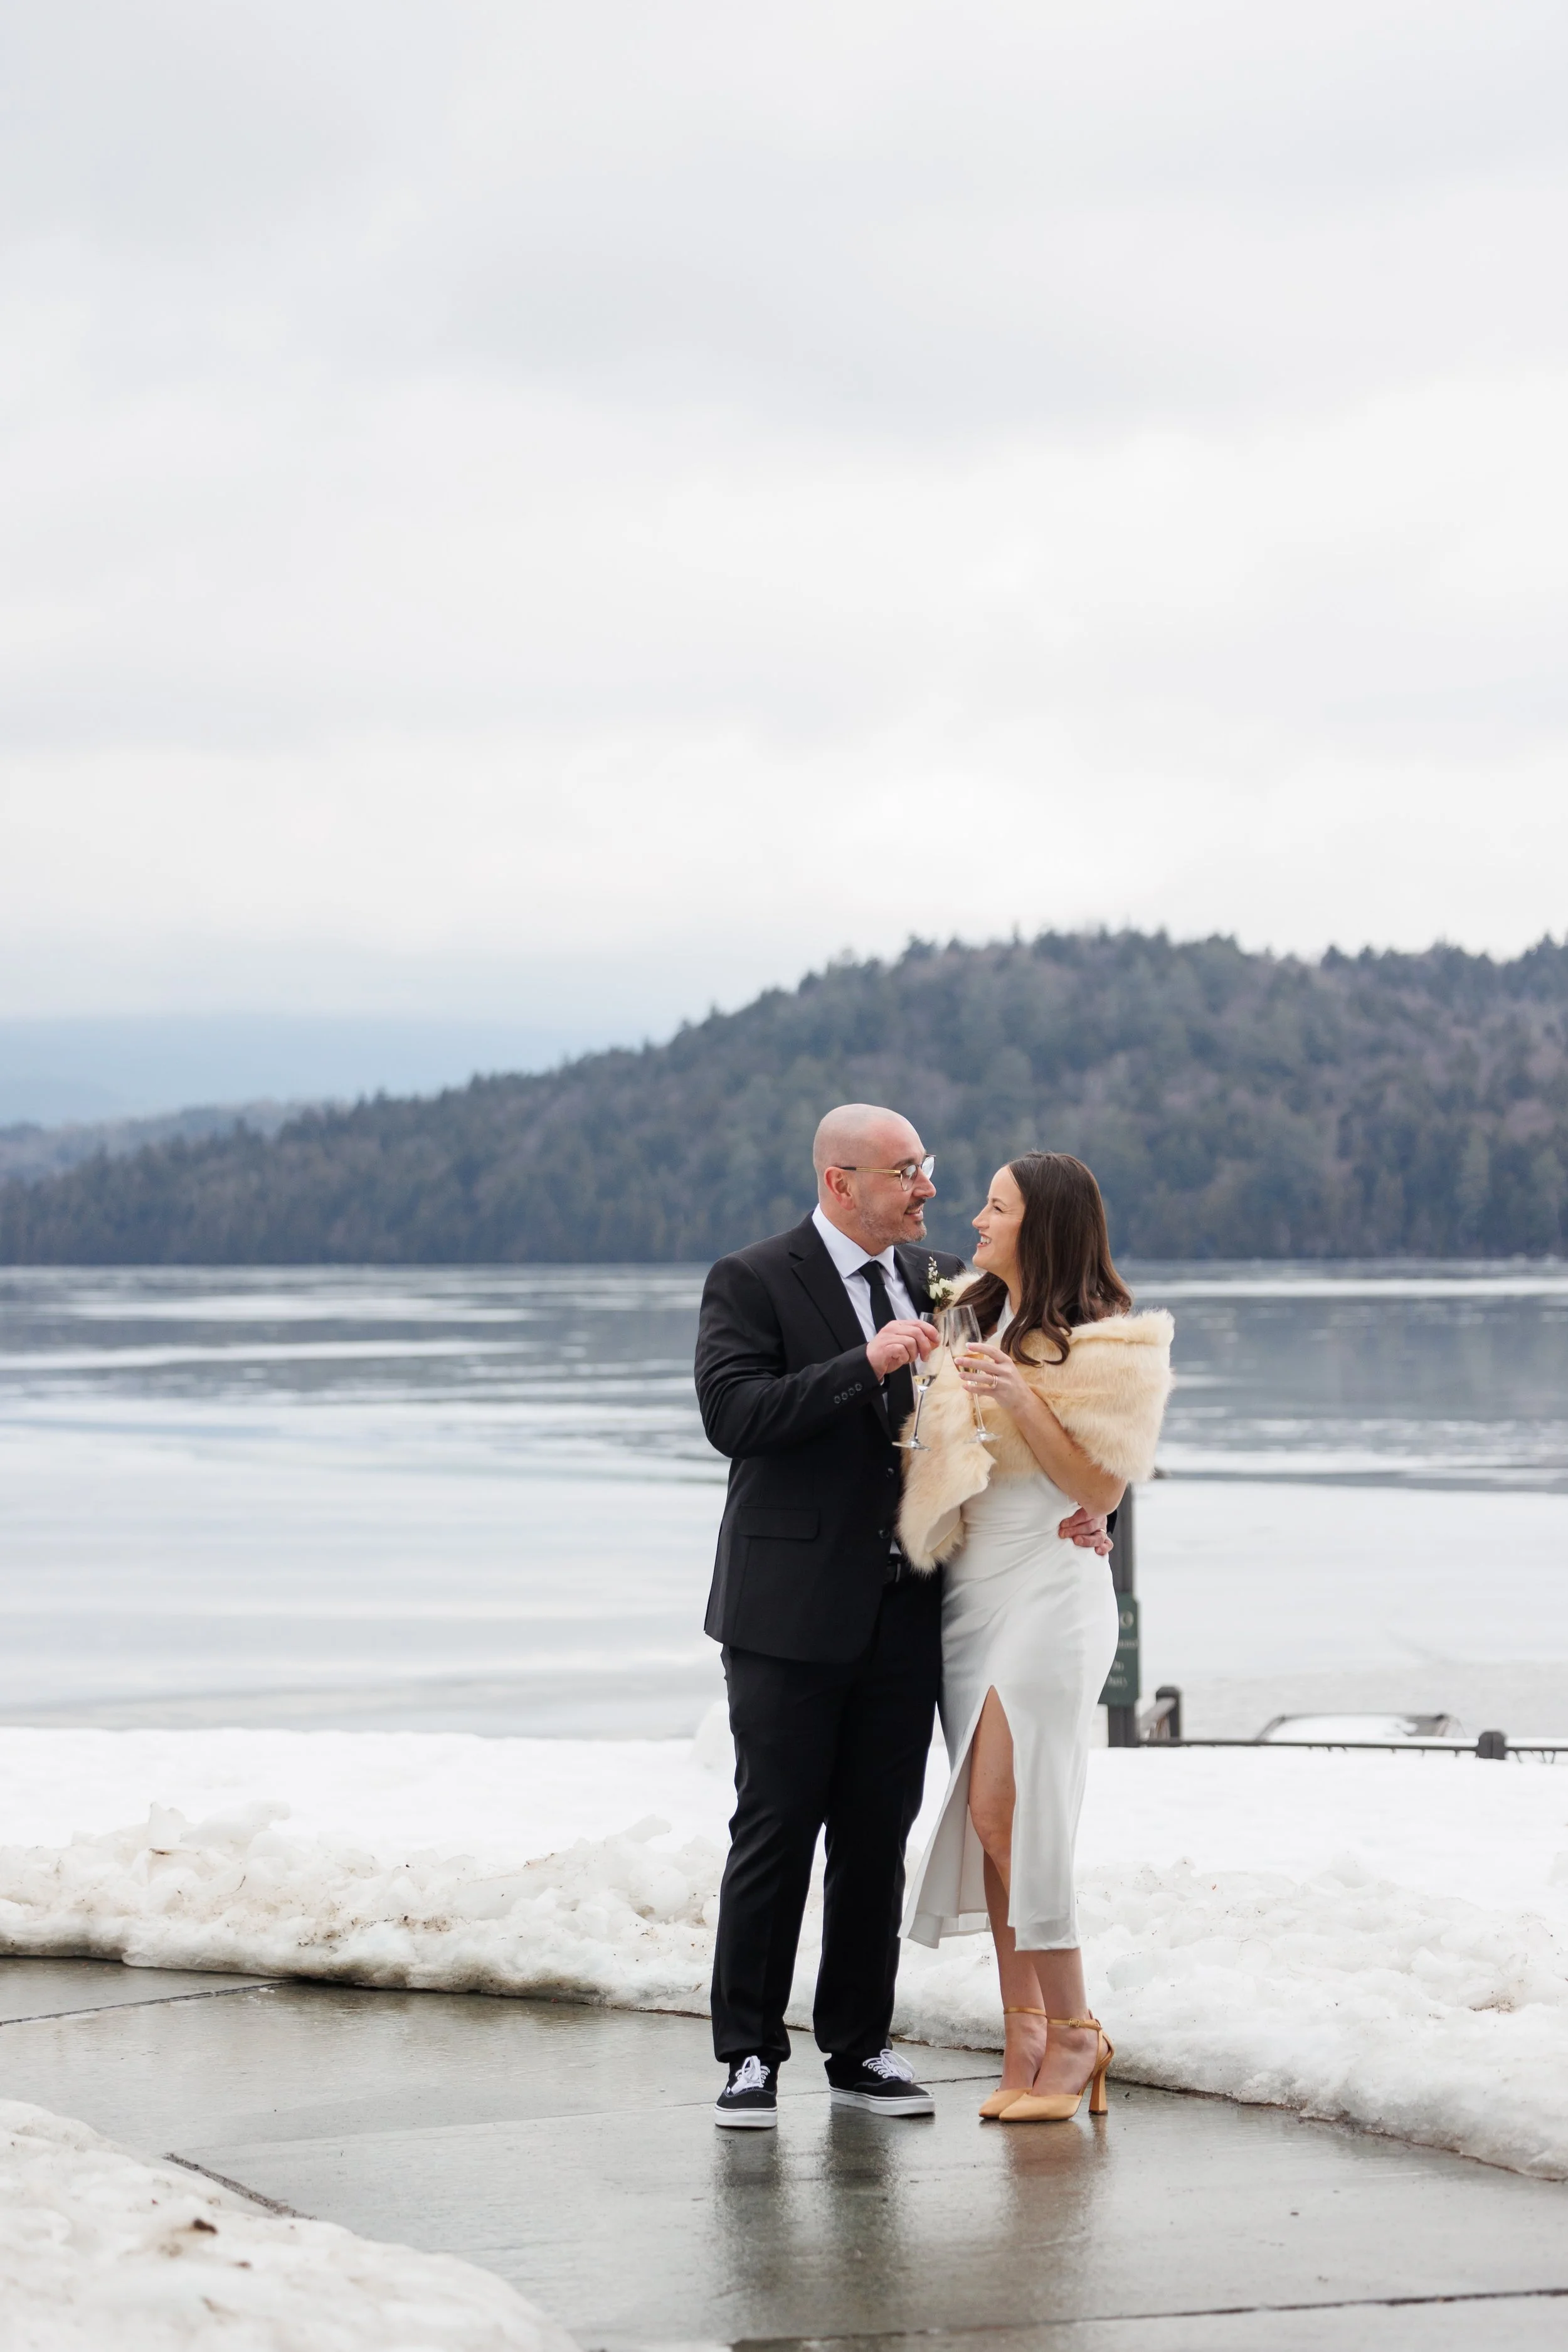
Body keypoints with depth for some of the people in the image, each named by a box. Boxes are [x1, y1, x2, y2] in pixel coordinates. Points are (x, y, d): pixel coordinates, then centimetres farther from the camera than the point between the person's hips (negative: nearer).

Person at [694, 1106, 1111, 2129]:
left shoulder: (943, 1280, 10)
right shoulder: (752, 1283, -7)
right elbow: (733, 1413, -20)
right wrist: (867, 1365, -26)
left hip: (904, 1611, 5)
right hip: (794, 1612, -5)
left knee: (879, 1836, 10)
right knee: (775, 1834, 0)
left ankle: (860, 2046, 19)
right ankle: (751, 2053, 8)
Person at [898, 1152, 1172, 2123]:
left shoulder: (1103, 1346, -7)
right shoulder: (973, 1320, 15)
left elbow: (1101, 1486, -11)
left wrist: (1021, 1400, -20)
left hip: (1049, 1587, -7)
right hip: (970, 1590, 7)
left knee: (1006, 1807, -13)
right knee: (987, 1817, 3)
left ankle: (1073, 2031, -3)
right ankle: (1026, 2041, 7)